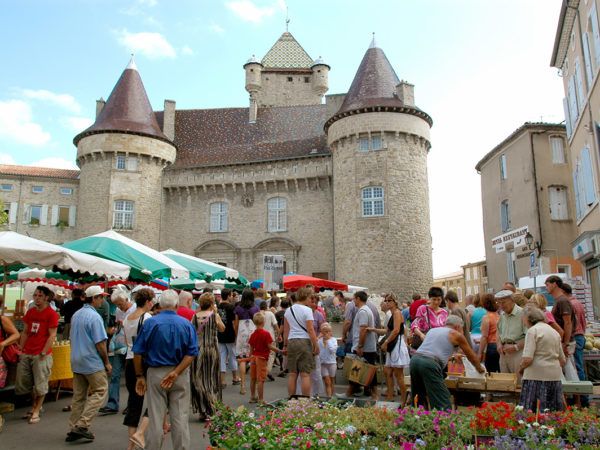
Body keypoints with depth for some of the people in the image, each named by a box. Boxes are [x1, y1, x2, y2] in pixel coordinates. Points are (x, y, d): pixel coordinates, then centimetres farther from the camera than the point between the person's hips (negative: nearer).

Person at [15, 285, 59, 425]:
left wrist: (43, 353, -15)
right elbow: (25, 332, 15)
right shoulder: (30, 312, 11)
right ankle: (35, 405, 33)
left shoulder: (51, 313, -8)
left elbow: (52, 335, -11)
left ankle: (36, 412, 15)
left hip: (41, 355, -7)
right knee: (23, 382, 14)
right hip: (26, 354, 7)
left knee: (40, 384, 1)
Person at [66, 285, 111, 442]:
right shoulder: (94, 317, -16)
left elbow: (74, 339, 18)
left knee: (79, 395, 13)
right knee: (100, 391, 2)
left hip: (76, 361, 8)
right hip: (92, 362, -8)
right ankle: (82, 425, -4)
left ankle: (74, 429, 16)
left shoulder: (76, 315, 11)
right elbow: (100, 343, -17)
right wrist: (107, 362, -7)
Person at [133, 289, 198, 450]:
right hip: (180, 376, 1)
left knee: (155, 418, 9)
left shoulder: (150, 323, -6)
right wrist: (175, 373, -12)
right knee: (180, 417, 9)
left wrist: (139, 376, 3)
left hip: (155, 373, -1)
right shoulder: (187, 324, -3)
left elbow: (138, 352, -5)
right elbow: (191, 353, -10)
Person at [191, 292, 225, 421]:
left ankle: (203, 411, 12)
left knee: (199, 380, 9)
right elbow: (222, 329, 9)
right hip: (211, 349, -1)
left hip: (198, 349, 2)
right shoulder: (214, 315, -6)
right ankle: (212, 409, 12)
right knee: (212, 379, 10)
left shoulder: (196, 316, -3)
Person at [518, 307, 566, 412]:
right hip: (555, 376, 8)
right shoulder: (554, 332, 15)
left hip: (536, 376, -7)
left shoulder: (533, 330, -7)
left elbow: (527, 359, -16)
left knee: (530, 412, -3)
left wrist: (520, 369, 2)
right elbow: (562, 361, 19)